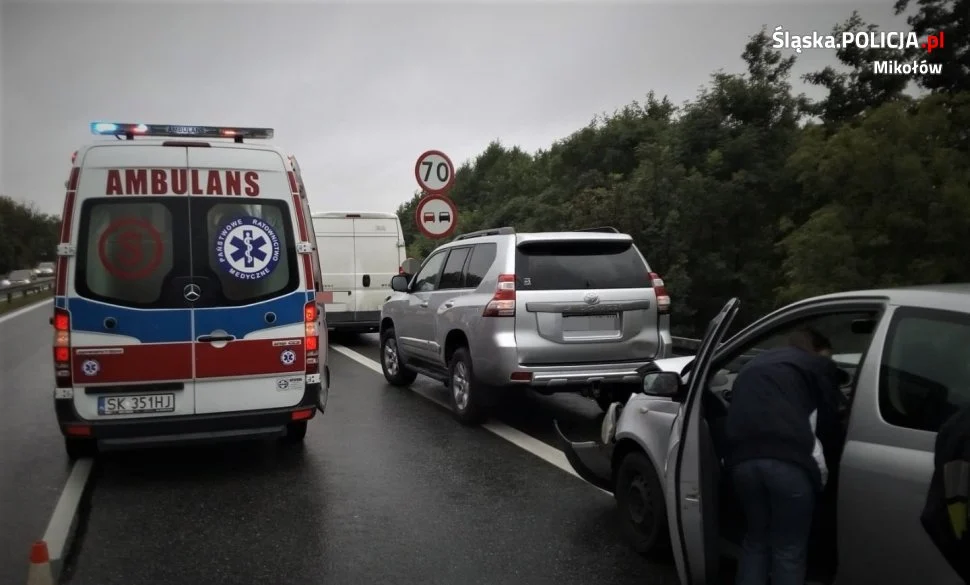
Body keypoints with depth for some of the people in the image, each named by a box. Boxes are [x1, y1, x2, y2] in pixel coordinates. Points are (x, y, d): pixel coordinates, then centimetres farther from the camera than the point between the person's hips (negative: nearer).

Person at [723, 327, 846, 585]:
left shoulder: (752, 366, 35)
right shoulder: (818, 366, 19)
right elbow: (829, 425, 15)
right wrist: (829, 468, 30)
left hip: (743, 459, 5)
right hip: (788, 461, -4)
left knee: (756, 540, 23)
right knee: (789, 550, 9)